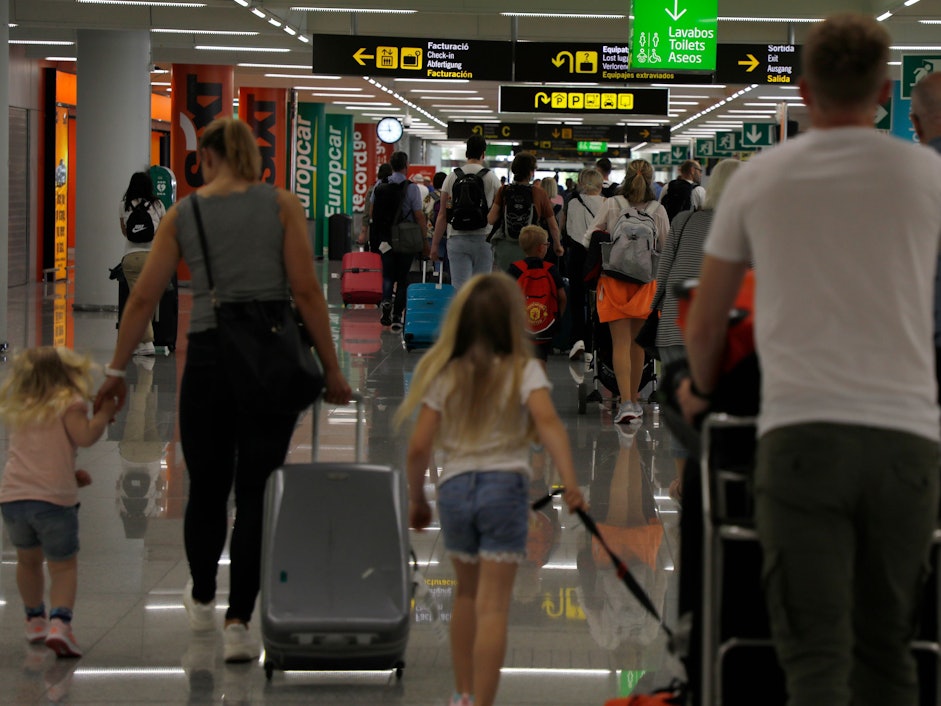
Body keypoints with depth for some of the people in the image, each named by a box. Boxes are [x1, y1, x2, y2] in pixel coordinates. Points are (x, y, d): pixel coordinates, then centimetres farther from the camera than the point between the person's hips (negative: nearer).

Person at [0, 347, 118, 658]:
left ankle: (34, 619, 38)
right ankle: (59, 622, -16)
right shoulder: (69, 404, -1)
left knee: (28, 560, 25)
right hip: (53, 499, -5)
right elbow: (84, 436, -14)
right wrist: (103, 414, -1)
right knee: (63, 566, 4)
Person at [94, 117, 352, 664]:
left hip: (208, 359, 2)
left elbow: (144, 298, 4)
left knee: (207, 489, 17)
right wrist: (331, 368, 0)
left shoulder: (183, 214, 4)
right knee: (255, 494, 2)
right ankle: (238, 623, -4)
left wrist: (117, 370, 13)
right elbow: (307, 292, -7)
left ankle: (202, 601, 37)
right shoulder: (282, 205, -1)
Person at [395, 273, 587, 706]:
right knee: (493, 605, -3)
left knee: (467, 593, 23)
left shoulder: (442, 374, 4)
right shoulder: (523, 370, -2)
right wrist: (570, 482, -25)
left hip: (453, 487, 3)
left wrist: (416, 499, 15)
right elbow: (548, 421, -20)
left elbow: (418, 447, 1)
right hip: (505, 485, -3)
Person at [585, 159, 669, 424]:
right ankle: (634, 400, 21)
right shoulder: (658, 211, -1)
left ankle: (626, 402, -15)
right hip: (645, 282, 1)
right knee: (637, 343, 12)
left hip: (614, 280, -1)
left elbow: (588, 238, 1)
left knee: (621, 343, -3)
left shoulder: (611, 205, -2)